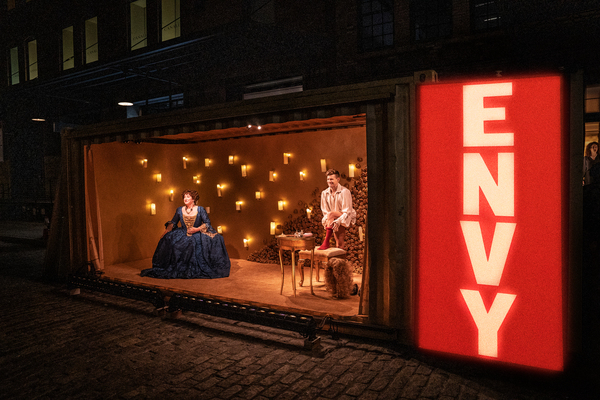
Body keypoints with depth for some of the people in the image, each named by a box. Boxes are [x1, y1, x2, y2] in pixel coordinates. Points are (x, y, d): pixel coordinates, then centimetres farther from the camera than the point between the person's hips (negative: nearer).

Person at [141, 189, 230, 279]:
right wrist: (166, 231, -4)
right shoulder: (179, 210, 5)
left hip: (198, 234, -2)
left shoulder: (200, 209, -2)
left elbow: (207, 223, -2)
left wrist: (197, 229, -15)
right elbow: (173, 223, 10)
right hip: (183, 234, 2)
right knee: (168, 239, -23)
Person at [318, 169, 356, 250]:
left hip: (347, 218, -5)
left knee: (331, 214, -31)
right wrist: (327, 221, -14)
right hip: (334, 219, 6)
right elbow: (325, 211, 6)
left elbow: (347, 212, -17)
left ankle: (326, 242, -32)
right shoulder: (324, 193, 2)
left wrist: (338, 221, -31)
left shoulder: (345, 192, -14)